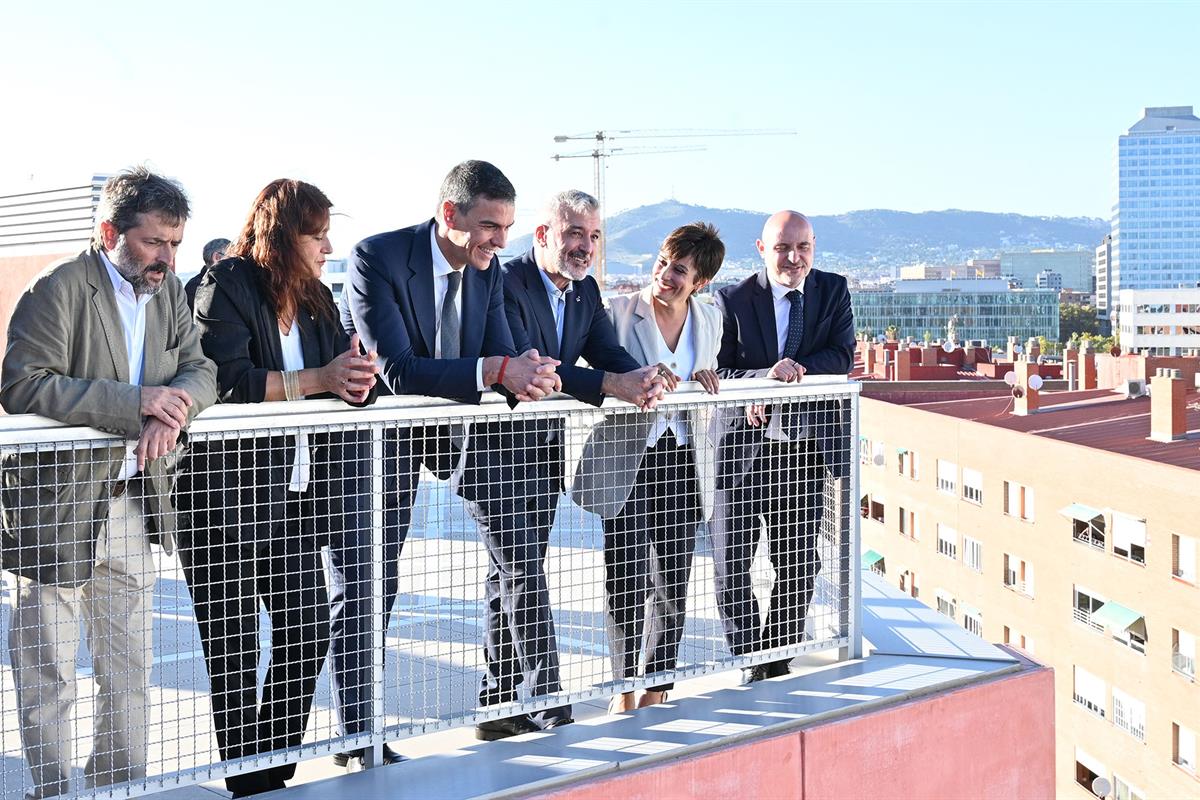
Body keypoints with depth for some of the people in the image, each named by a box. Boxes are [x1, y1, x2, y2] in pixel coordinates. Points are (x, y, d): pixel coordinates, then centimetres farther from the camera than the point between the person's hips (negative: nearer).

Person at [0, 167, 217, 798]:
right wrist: (136, 400, -27)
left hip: (133, 505, 7)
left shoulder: (168, 291, 8)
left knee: (130, 671, 16)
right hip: (57, 504, -6)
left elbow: (200, 369, 4)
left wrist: (172, 411, -19)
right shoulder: (58, 289, -14)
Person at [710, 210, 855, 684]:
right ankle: (750, 662, 17)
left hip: (805, 448, 2)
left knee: (799, 564, 10)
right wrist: (768, 375, -26)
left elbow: (843, 355, -5)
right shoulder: (733, 300, -5)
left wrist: (792, 372, -20)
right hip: (741, 447, -2)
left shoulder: (833, 292, 4)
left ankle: (779, 660, 26)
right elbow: (717, 373, -8)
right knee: (730, 565, 1)